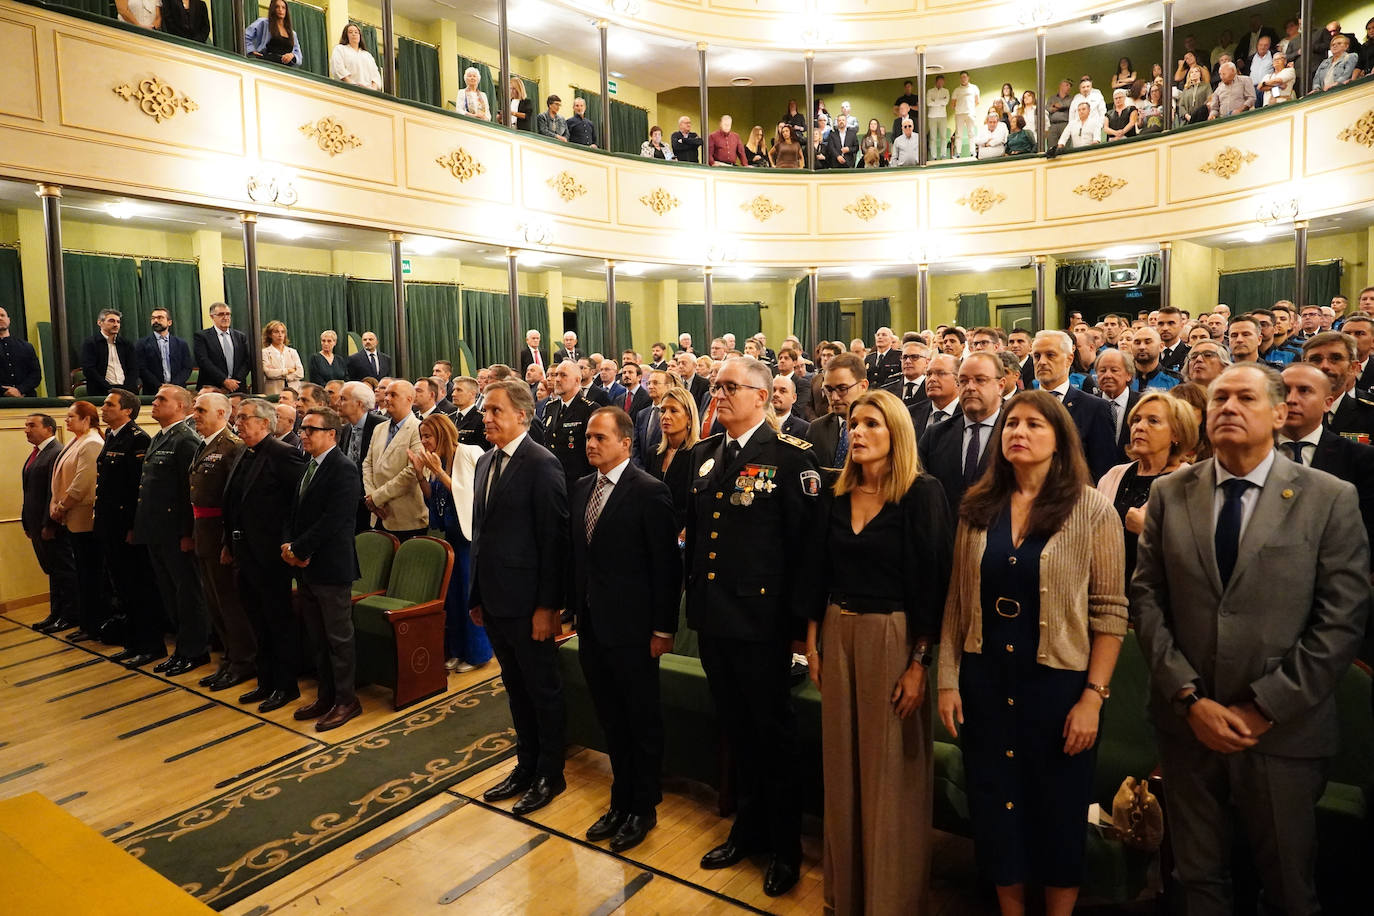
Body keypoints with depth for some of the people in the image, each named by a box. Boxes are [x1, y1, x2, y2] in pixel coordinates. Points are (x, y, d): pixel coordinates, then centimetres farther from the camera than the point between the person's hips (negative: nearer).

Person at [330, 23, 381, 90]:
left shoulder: (368, 54, 30)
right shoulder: (339, 49, 19)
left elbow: (375, 74, 19)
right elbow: (338, 69, 2)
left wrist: (374, 88, -3)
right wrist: (351, 85, -14)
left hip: (369, 91, 3)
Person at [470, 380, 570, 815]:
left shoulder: (542, 465, -15)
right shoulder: (485, 462, 10)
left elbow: (554, 539, -18)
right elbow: (482, 531, 14)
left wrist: (548, 605, -19)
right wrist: (476, 595, 13)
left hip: (527, 602, -8)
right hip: (494, 599, 8)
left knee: (543, 690, 9)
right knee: (516, 688, 20)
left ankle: (550, 774, 25)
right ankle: (526, 766, 36)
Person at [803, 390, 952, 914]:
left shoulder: (922, 493, -11)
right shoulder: (837, 495, 6)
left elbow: (935, 581, -14)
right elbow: (821, 572, 10)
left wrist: (920, 663, -16)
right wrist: (812, 642, 8)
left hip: (893, 637, -5)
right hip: (838, 635, 6)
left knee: (890, 773, 6)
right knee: (842, 765, 16)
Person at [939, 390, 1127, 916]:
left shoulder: (1092, 510, -6)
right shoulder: (978, 507, 1)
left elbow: (1109, 612, -7)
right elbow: (957, 602, 3)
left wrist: (1093, 696, -12)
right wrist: (948, 680, 0)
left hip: (1057, 681, -2)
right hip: (985, 680, 3)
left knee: (1058, 813, 13)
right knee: (995, 807, 14)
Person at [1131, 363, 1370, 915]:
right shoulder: (1170, 494, 2)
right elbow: (1146, 599, -1)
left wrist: (1264, 708, -13)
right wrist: (1190, 698, -9)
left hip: (1284, 731, -1)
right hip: (1187, 724, 2)